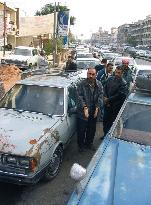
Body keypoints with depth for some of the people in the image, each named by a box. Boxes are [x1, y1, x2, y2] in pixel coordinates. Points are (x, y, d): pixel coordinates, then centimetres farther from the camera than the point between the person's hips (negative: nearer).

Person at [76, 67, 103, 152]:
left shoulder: (99, 85, -1)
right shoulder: (82, 84, -13)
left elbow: (100, 97, -1)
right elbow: (80, 97, -16)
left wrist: (97, 108, -12)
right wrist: (85, 107, -26)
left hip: (94, 112, 4)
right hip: (83, 112, -4)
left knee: (92, 129, 18)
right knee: (81, 130, 8)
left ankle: (89, 143, 40)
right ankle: (81, 145, 29)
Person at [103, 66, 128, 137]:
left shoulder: (123, 83, -15)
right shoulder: (110, 79, 3)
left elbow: (119, 95, -19)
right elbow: (105, 88, 8)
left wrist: (108, 100, -16)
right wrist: (105, 97, -7)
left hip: (115, 107, -6)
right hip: (106, 104, 6)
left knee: (111, 122, 7)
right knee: (105, 120, 18)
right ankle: (105, 134, 37)